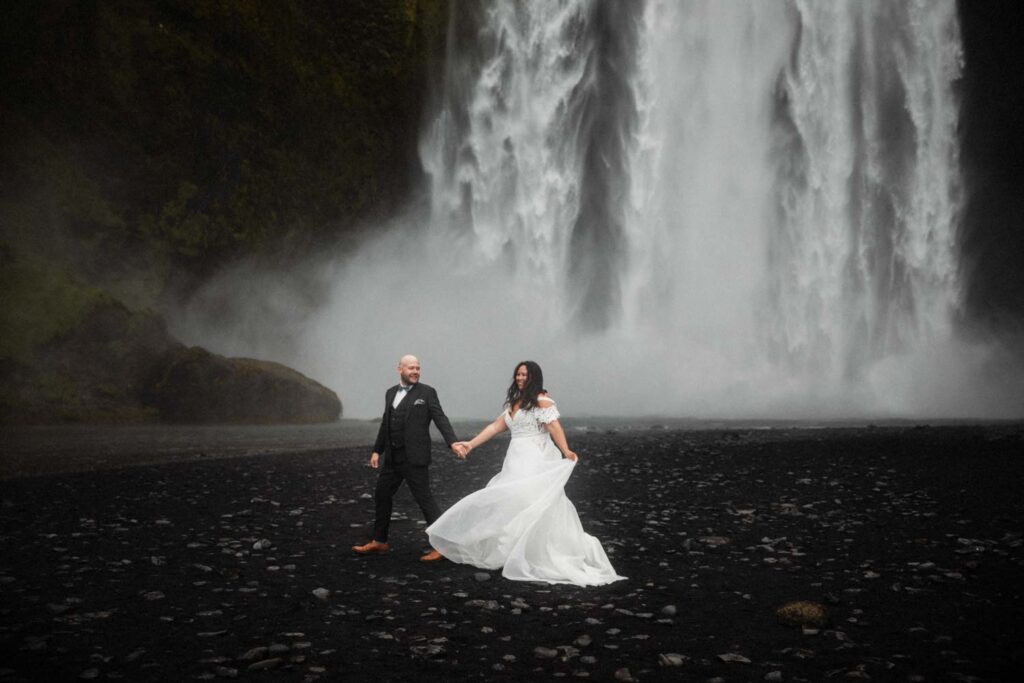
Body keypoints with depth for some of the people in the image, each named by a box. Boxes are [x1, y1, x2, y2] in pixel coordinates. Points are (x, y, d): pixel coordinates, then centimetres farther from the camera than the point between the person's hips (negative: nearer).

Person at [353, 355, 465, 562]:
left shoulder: (427, 393, -4)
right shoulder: (391, 393, 13)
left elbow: (440, 419, -11)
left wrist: (453, 443, -25)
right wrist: (377, 450, 18)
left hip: (414, 458, -6)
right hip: (393, 457, 7)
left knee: (424, 498, -6)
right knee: (381, 496, 13)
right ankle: (379, 542, 28)